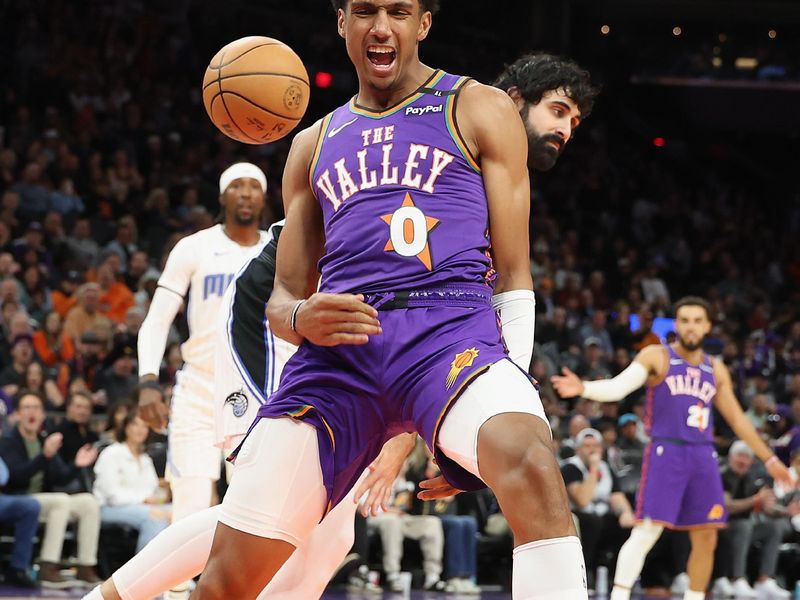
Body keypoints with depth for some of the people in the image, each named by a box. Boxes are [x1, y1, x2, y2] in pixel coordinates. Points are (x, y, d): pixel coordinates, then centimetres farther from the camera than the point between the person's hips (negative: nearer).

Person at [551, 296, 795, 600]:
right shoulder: (657, 357, 1)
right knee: (646, 531, -14)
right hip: (666, 453, -5)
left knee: (706, 539, 6)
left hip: (703, 457, 5)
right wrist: (584, 388, -32)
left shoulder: (716, 370, 16)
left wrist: (769, 458, 20)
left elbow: (737, 419, 21)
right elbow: (619, 386, -12)